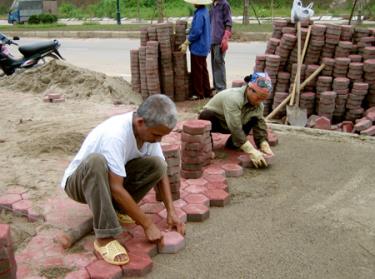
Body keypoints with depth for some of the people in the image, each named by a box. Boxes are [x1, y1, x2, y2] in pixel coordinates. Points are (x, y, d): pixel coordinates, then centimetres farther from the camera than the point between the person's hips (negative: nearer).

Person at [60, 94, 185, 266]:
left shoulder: (148, 129, -13)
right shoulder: (116, 134, -36)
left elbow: (160, 171, -4)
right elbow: (116, 188, -35)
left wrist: (171, 211, -14)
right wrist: (147, 225, -29)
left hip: (108, 179, 6)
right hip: (78, 182, -6)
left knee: (157, 164, -16)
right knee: (96, 161, -41)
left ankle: (114, 210, 0)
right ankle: (104, 237, -30)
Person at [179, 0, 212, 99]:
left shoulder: (199, 14, -22)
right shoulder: (205, 11, 7)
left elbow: (196, 32, -24)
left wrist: (186, 43, -16)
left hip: (198, 47, -9)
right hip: (204, 47, 9)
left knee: (197, 71, 1)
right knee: (203, 70, 16)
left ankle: (198, 94, 9)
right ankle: (206, 92, 24)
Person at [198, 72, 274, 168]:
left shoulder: (258, 104, -13)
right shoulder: (233, 98, -36)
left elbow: (260, 126, -11)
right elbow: (235, 128, -42)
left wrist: (264, 146, -27)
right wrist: (251, 151, -45)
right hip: (213, 121, -6)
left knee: (254, 120, -16)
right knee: (206, 116, -39)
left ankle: (231, 143, 3)